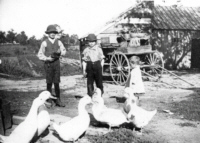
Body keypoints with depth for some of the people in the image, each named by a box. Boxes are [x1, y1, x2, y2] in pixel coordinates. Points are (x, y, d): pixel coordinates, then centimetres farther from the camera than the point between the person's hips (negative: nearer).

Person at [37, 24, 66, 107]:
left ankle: (58, 100, 11)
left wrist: (60, 52, -6)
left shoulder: (58, 42, 7)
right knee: (49, 83, 3)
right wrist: (47, 58, -13)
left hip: (56, 63, 2)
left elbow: (64, 51, 16)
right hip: (48, 64, -2)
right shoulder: (44, 43, -1)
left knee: (56, 82, 4)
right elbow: (40, 55, 1)